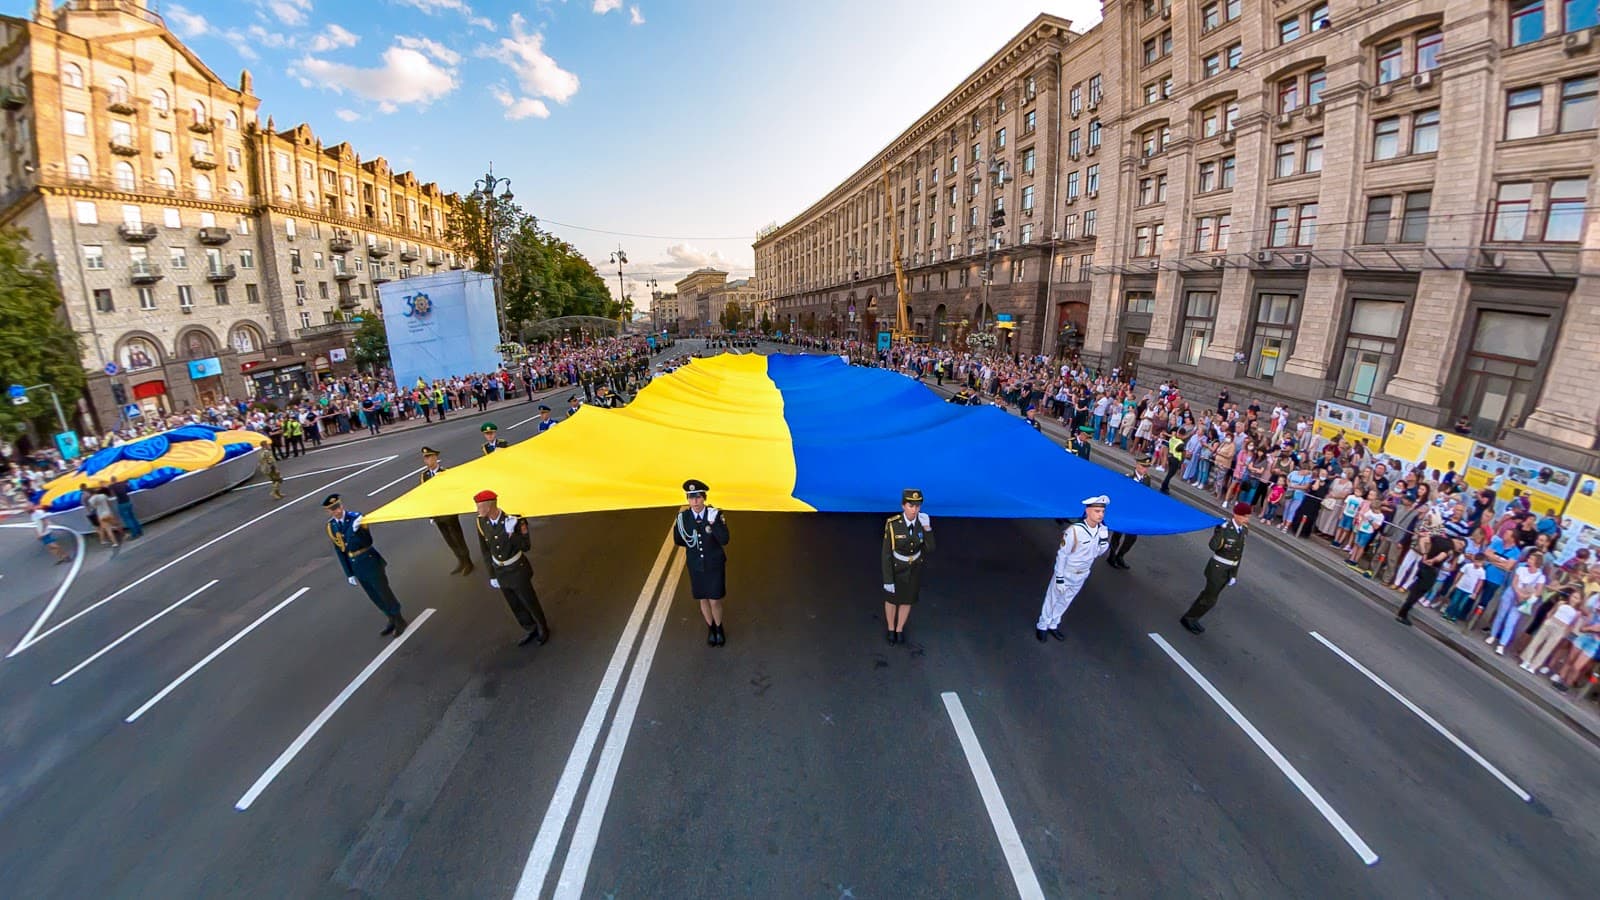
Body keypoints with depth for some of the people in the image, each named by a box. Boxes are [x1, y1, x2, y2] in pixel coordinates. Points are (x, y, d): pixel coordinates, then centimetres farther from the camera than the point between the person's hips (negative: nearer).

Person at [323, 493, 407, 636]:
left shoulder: (356, 517, -14)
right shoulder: (331, 526, -1)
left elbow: (368, 542, -19)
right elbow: (339, 551, 5)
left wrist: (356, 531, -38)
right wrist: (349, 574, 5)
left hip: (370, 561, -5)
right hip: (355, 565, 5)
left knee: (383, 592, 5)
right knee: (375, 597, 14)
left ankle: (399, 621, 23)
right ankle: (392, 622, 30)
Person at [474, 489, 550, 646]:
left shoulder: (515, 519, -28)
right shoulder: (481, 523, -14)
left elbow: (526, 547, -23)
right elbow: (485, 551, -2)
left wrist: (511, 533, -39)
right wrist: (492, 575, 2)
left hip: (517, 570, -4)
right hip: (499, 571, 5)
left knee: (529, 602, 12)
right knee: (515, 605, 19)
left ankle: (543, 630, 38)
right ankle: (532, 631, 41)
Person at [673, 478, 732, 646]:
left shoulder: (716, 515, -17)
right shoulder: (683, 517, -10)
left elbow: (724, 540, -23)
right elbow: (678, 540, 4)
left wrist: (713, 523, -32)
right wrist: (691, 543, -8)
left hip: (715, 565, -2)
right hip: (696, 566, 2)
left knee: (715, 601, 4)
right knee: (703, 600, 17)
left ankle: (719, 628, 33)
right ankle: (710, 628, 40)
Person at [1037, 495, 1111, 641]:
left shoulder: (1102, 530, -13)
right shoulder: (1075, 530, -30)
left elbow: (1099, 553, -2)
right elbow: (1061, 554, -21)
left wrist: (1104, 539, -21)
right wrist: (1059, 578, -17)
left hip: (1082, 575, 5)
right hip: (1066, 573, -5)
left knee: (1065, 601, 23)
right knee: (1053, 599, 14)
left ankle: (1053, 626, 43)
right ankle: (1042, 626, 35)